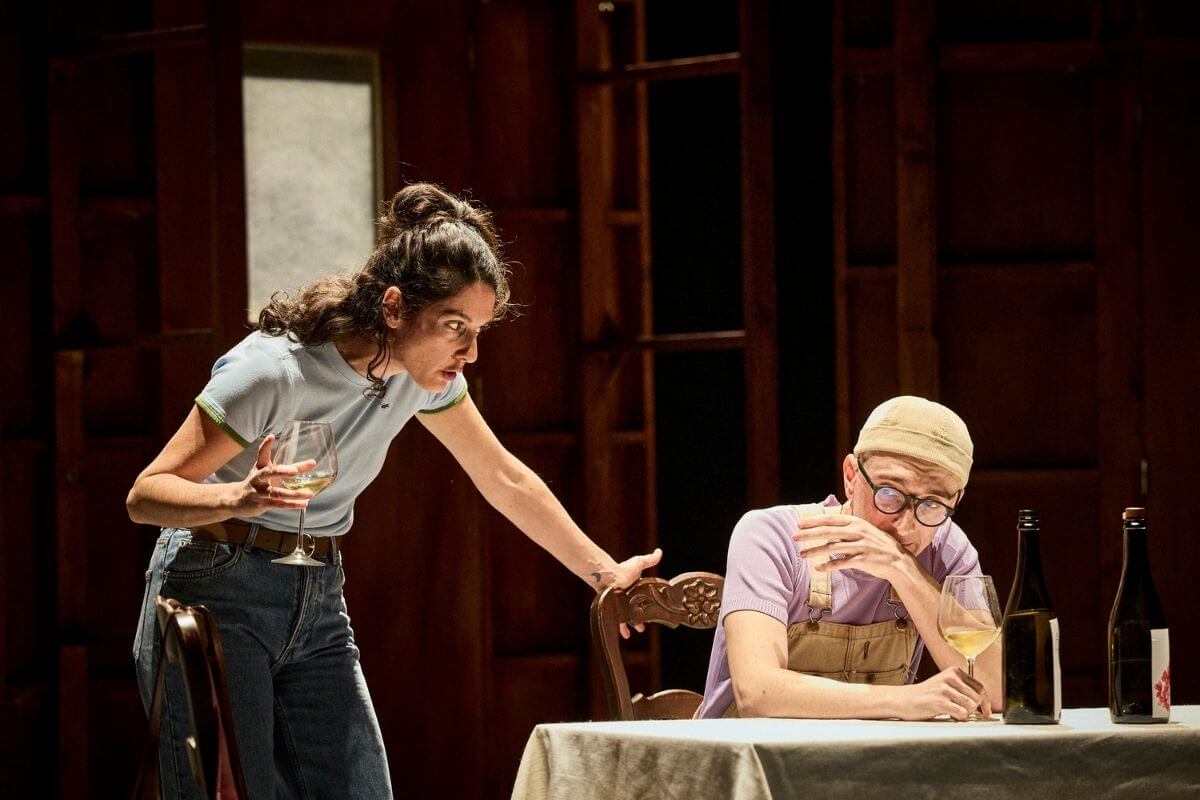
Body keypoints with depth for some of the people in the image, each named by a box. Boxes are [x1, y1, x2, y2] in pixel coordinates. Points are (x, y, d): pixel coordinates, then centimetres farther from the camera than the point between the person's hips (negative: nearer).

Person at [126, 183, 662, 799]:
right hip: (217, 598, -7)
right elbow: (145, 495, -22)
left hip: (317, 608, 7)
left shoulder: (421, 375, -1)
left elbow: (505, 479, 14)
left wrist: (605, 574, 16)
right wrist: (240, 498, -41)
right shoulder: (276, 371, -23)